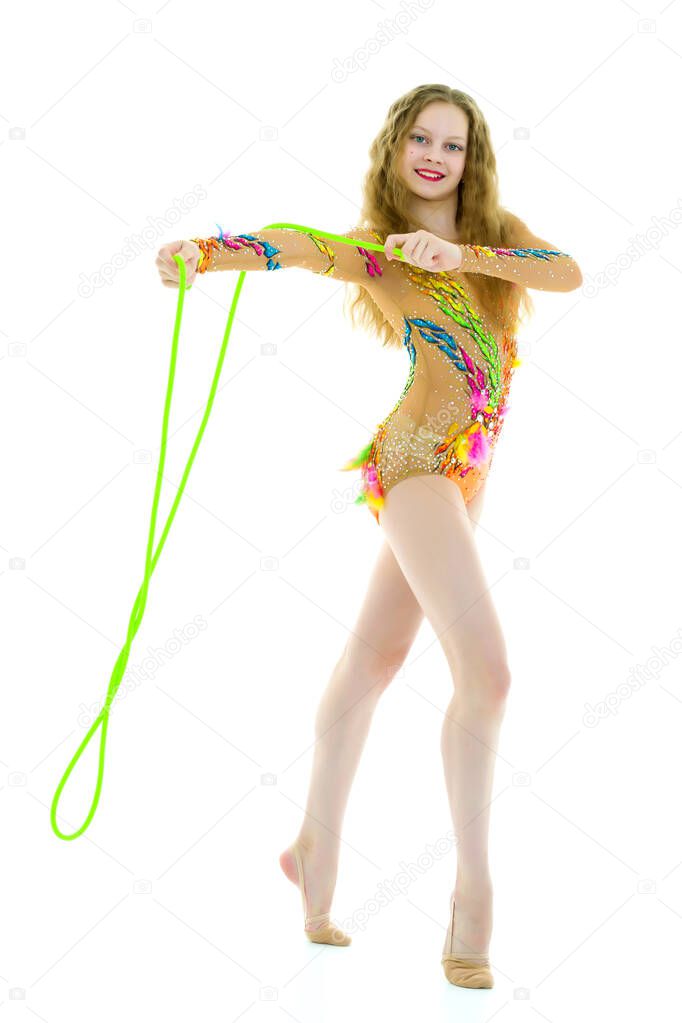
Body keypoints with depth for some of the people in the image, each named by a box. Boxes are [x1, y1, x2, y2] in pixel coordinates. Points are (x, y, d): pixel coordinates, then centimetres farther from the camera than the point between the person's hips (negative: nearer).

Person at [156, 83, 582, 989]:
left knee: (375, 657, 15)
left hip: (464, 471, 6)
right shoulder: (371, 248, -3)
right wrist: (200, 252, -41)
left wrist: (459, 253, -22)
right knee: (486, 670, -16)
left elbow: (569, 273, -10)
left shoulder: (498, 231, 10)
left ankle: (318, 847, 29)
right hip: (416, 459, -6)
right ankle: (474, 891, -5)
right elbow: (284, 246, -21)